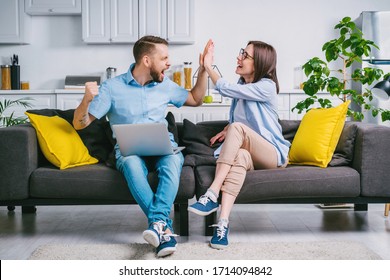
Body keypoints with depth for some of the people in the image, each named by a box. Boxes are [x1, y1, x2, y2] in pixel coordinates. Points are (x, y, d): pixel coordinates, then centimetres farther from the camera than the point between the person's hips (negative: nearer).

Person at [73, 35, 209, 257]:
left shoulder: (165, 85, 12)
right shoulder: (112, 87, 0)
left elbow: (196, 100, 28)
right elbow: (80, 123, 1)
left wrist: (203, 70, 14)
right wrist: (87, 100, -19)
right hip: (129, 150, -2)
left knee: (173, 159, -35)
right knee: (132, 164, -38)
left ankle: (158, 221, -49)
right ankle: (165, 227, -44)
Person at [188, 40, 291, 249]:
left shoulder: (266, 86, -9)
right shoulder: (241, 86, 16)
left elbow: (226, 89, -16)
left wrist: (208, 67, -4)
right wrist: (227, 131, 6)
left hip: (272, 154, -5)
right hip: (249, 153, 5)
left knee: (237, 128, -34)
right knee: (240, 156, -35)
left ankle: (212, 196, -43)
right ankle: (222, 224, -54)